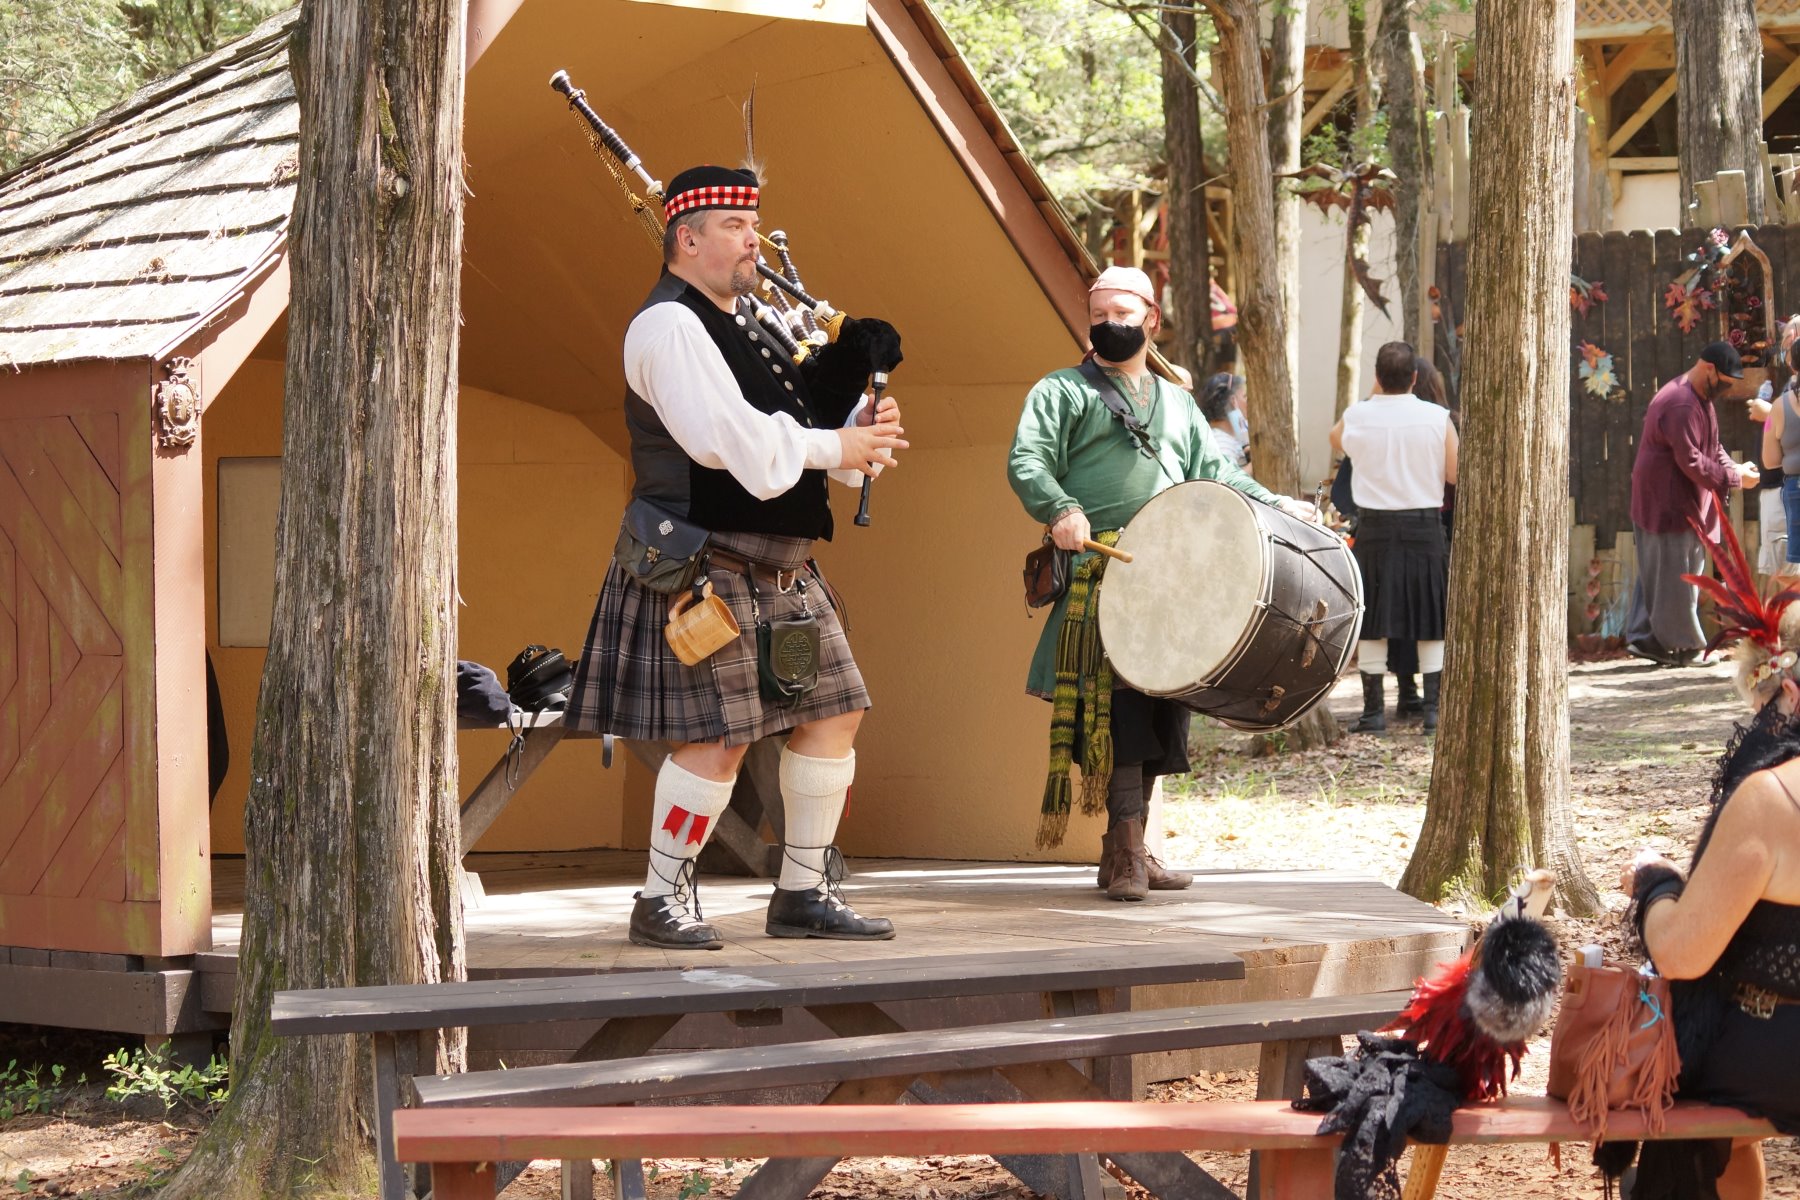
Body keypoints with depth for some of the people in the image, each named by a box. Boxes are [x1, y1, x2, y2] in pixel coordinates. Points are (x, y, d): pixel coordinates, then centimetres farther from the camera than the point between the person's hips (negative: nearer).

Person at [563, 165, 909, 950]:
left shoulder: (749, 327, 19)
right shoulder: (669, 326, -11)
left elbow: (811, 414, 20)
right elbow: (724, 436, -23)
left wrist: (864, 423, -2)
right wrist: (832, 447, -15)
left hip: (782, 569, 10)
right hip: (708, 568, -10)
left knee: (834, 714, 9)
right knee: (718, 736, -10)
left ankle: (804, 893, 17)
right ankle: (663, 902, 1)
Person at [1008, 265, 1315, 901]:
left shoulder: (1176, 403, 26)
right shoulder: (1063, 391, 6)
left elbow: (1213, 470, 26)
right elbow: (1027, 460, -7)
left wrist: (1274, 504, 10)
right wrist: (1061, 510, -26)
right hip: (1100, 571, -6)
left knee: (1158, 708, 6)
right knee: (1119, 703, -16)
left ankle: (1126, 853, 13)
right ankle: (1126, 852, -16)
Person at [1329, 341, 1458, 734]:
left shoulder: (1356, 416, -5)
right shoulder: (1437, 418, -8)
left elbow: (1336, 441, 18)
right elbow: (1455, 474, -3)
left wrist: (1374, 395, 21)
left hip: (1374, 528, 0)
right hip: (1425, 525, 0)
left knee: (1372, 622, 6)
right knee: (1431, 624, 8)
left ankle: (1373, 710, 5)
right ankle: (1433, 707, 6)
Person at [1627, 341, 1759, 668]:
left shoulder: (1700, 400, 14)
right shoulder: (1682, 405, -22)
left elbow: (1711, 447, 20)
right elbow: (1691, 462, -24)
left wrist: (1732, 467, 1)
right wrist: (1736, 478, -17)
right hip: (1669, 504, -11)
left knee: (1656, 573, 12)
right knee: (1675, 574, -4)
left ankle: (1644, 637, 16)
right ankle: (1680, 645, 1)